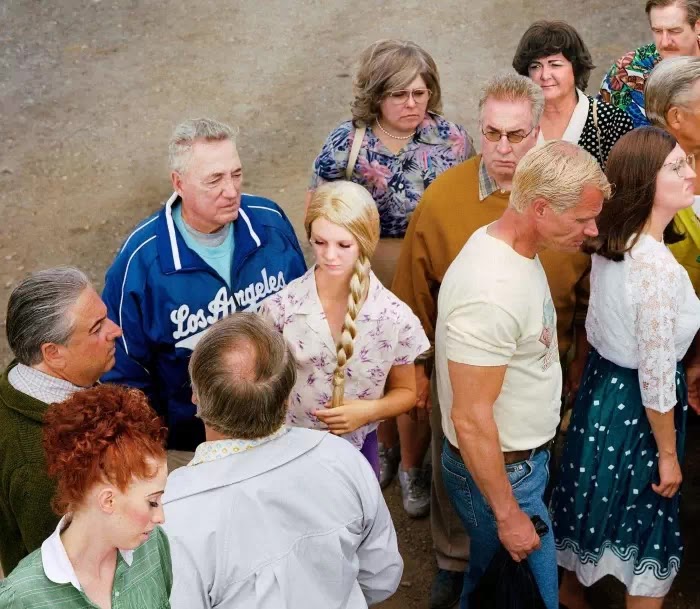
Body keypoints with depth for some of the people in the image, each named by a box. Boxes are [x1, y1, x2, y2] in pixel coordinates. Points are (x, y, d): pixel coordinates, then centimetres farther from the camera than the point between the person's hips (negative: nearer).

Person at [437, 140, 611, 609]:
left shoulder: (516, 250, 0)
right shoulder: (490, 293, -31)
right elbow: (471, 419, -27)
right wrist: (508, 515, -19)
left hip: (526, 456, 9)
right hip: (499, 472, -9)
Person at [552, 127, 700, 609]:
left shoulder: (610, 245, -4)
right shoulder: (660, 268, -30)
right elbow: (655, 375, -25)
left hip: (602, 383, 9)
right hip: (635, 403, -9)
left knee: (597, 505, 26)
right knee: (645, 527, 9)